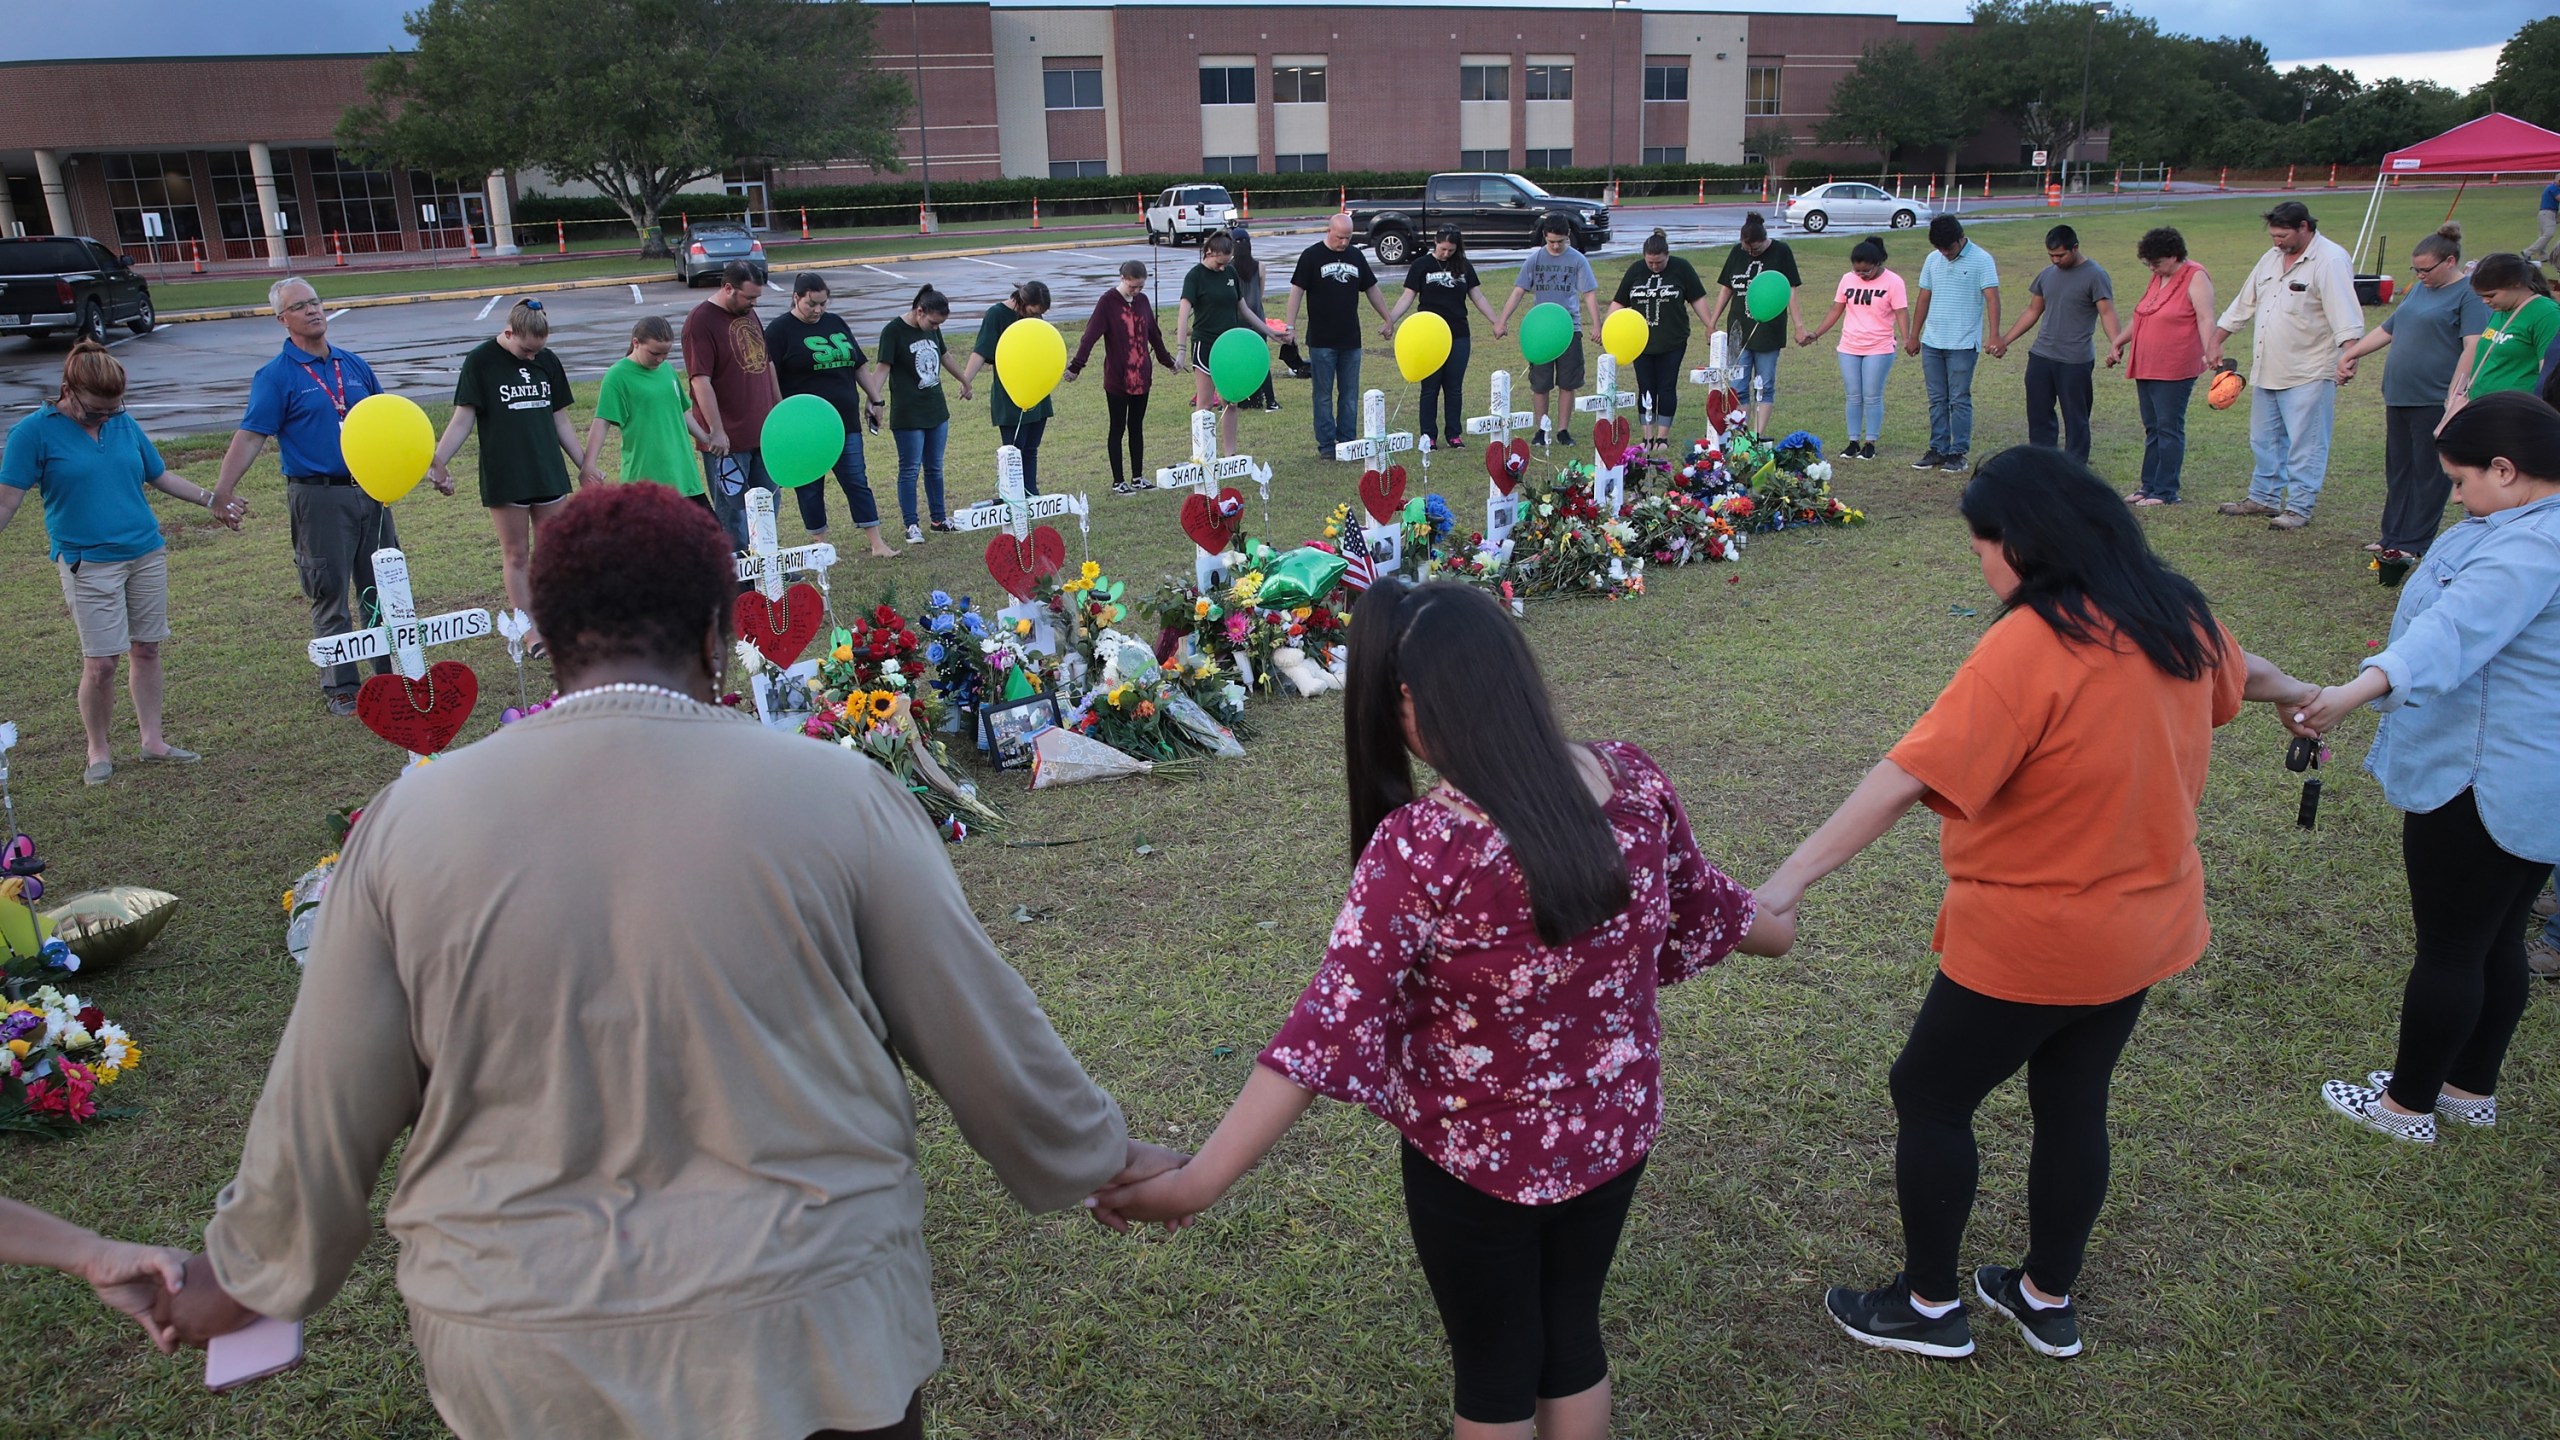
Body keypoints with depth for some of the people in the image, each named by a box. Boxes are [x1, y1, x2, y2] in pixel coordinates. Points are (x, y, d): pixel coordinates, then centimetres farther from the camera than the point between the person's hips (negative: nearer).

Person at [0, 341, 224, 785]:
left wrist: (211, 499, 19)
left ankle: (153, 740, 21)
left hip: (147, 553, 4)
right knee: (100, 662, -5)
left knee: (146, 649, 10)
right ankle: (98, 752, 12)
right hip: (88, 561, -4)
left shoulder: (124, 423, 8)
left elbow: (161, 477, 20)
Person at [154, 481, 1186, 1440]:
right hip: (806, 1340, -1)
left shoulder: (411, 822, -8)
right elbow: (984, 1038, -4)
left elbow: (326, 1102, 1)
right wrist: (1092, 1158, 14)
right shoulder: (834, 793, -13)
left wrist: (247, 1272, 20)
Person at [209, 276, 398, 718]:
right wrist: (223, 489, -21)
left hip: (370, 491, 5)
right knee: (330, 594, 1)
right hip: (318, 496, -5)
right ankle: (340, 686, 9)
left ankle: (393, 673, 23)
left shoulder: (354, 365, 11)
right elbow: (251, 435, -11)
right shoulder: (276, 375, -5)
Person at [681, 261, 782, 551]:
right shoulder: (701, 321, -15)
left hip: (763, 431, 8)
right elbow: (700, 381, -20)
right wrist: (716, 430, -24)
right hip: (728, 440, -8)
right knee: (732, 510, 1)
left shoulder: (749, 314, 11)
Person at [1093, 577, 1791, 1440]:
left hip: (1478, 1158, -4)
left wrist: (1199, 1181, -31)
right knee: (1572, 1333, 28)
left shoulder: (1422, 846, -29)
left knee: (1494, 1368, 21)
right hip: (1614, 1132, 5)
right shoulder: (1633, 783, -12)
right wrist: (1772, 930, 30)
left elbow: (1330, 1022, -32)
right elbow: (1697, 899, 7)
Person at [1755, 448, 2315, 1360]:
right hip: (2147, 924, 8)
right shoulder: (2174, 614, -1)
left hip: (2031, 941, -8)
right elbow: (2239, 672, 23)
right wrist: (2297, 693, 47)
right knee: (2073, 1106, 22)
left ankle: (1928, 1306, 25)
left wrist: (1792, 877, -37)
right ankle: (2049, 1300, 39)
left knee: (1929, 1096, 11)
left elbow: (1910, 778, -35)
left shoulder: (2030, 646, -27)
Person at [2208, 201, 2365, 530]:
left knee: (2305, 445, -2)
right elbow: (2242, 305, 21)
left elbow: (2345, 317, -23)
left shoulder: (2330, 260, -13)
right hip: (2266, 371, 8)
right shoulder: (2272, 257, 12)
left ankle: (2299, 507, 3)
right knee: (2264, 441, 16)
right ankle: (2264, 498, 28)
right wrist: (2215, 342, 19)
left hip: (2308, 375, -8)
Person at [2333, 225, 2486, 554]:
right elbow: (2387, 329, 26)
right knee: (2398, 470, 12)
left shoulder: (2470, 294, -9)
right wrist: (2350, 354, 23)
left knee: (2429, 473, 0)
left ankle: (2414, 542, 4)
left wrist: (2455, 395, -24)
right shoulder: (2419, 289, 17)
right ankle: (2393, 536, 19)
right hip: (2399, 397, 8)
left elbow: (2473, 348, -18)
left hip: (2435, 400, -8)